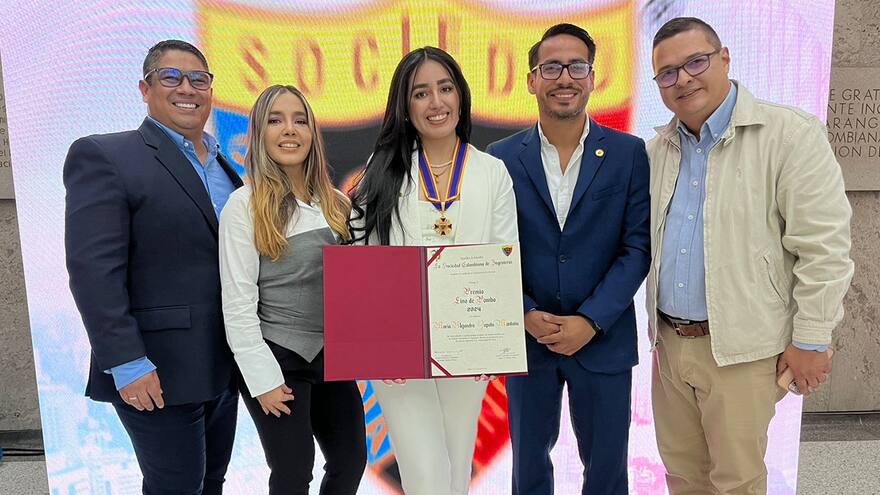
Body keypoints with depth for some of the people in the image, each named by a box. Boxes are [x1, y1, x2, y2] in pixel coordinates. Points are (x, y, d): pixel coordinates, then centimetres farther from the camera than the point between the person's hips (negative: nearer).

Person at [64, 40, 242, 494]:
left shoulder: (224, 166, 12)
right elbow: (93, 269, -16)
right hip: (158, 373, -6)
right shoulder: (104, 156, -8)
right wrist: (127, 364, -20)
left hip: (222, 369, 7)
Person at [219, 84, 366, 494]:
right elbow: (237, 302, -12)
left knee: (352, 461, 14)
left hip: (333, 355, 6)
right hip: (277, 357, -5)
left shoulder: (335, 202, 6)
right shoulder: (244, 205, -11)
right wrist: (263, 379, -14)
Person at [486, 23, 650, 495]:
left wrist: (590, 321, -13)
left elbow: (637, 246, -5)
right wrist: (526, 315, -12)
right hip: (526, 337, 1)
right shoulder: (502, 157, -1)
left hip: (603, 339, 0)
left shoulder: (628, 153, -3)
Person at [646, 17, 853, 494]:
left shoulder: (790, 134, -11)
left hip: (741, 350, -5)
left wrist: (809, 340, -11)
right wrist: (656, 325, 12)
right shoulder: (658, 149, 7)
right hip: (669, 342, 5)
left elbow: (823, 247, -12)